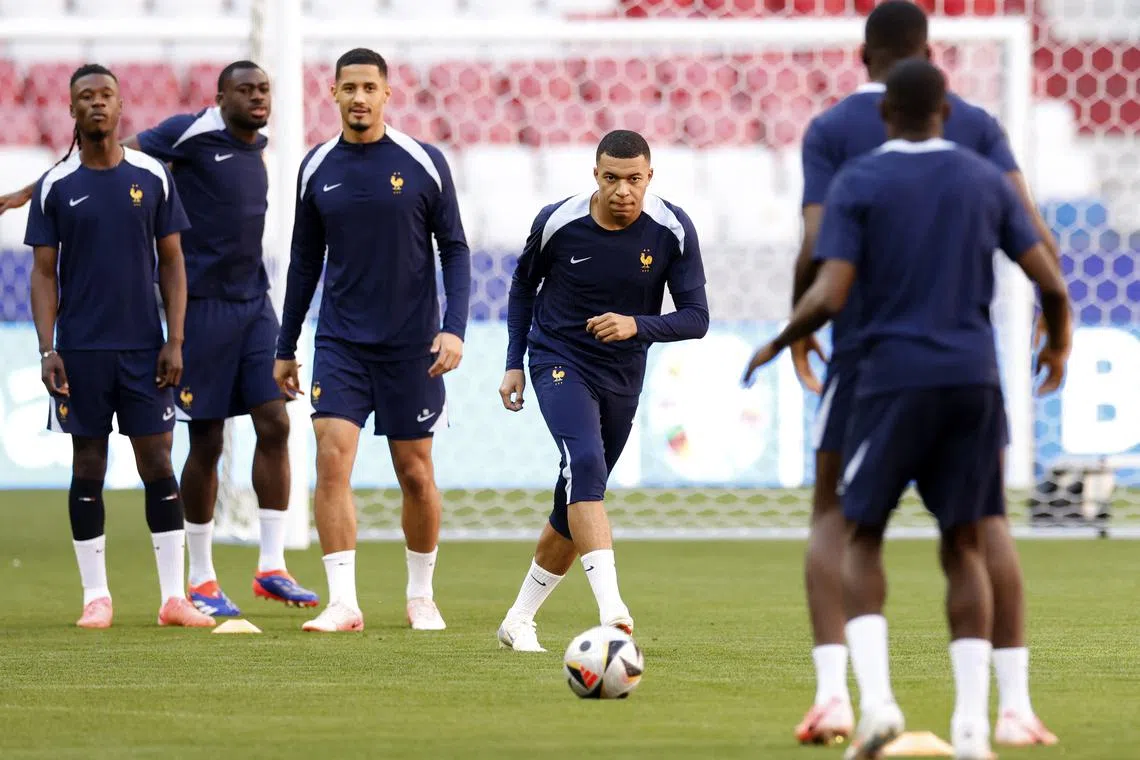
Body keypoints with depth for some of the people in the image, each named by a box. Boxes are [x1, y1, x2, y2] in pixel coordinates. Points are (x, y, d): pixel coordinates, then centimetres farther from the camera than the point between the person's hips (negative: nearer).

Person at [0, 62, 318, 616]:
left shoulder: (256, 146, 11)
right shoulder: (192, 134, -9)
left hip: (254, 302, 6)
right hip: (203, 303, -6)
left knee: (274, 424, -3)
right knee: (205, 441, -1)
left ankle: (271, 568, 1)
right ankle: (201, 581, 9)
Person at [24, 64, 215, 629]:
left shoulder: (153, 178, 4)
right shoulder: (55, 186, 2)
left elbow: (172, 263, 6)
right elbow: (44, 273, 2)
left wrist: (175, 342, -1)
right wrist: (47, 350, -7)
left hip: (144, 348, 1)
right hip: (80, 350, -1)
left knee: (158, 464, -1)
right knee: (88, 469, 3)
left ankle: (174, 597, 3)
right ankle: (96, 597, 10)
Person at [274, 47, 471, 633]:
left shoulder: (424, 163, -3)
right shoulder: (316, 168, 4)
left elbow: (454, 249, 1)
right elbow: (305, 261, 12)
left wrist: (454, 328, -12)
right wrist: (285, 349, 14)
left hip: (411, 344, -1)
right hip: (340, 343, 1)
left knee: (415, 472, 6)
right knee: (332, 457, -14)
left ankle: (421, 596, 23)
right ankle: (342, 602, -14)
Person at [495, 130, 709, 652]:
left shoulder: (672, 231, -11)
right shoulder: (557, 222, -12)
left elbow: (696, 317, -11)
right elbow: (523, 287, 7)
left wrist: (638, 326, -29)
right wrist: (515, 363, 4)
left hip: (622, 378, 3)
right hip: (560, 363, -3)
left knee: (576, 508, 10)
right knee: (585, 463, -29)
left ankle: (519, 620, 28)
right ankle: (611, 609, -40)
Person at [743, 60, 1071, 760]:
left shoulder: (856, 186, -3)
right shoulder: (986, 182, 7)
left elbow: (829, 297, -11)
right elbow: (1052, 283, 5)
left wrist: (776, 347, 8)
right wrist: (1060, 342, 26)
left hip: (894, 381, -2)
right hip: (976, 384, 2)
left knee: (862, 539, 12)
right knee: (965, 547, 11)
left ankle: (875, 698, -9)